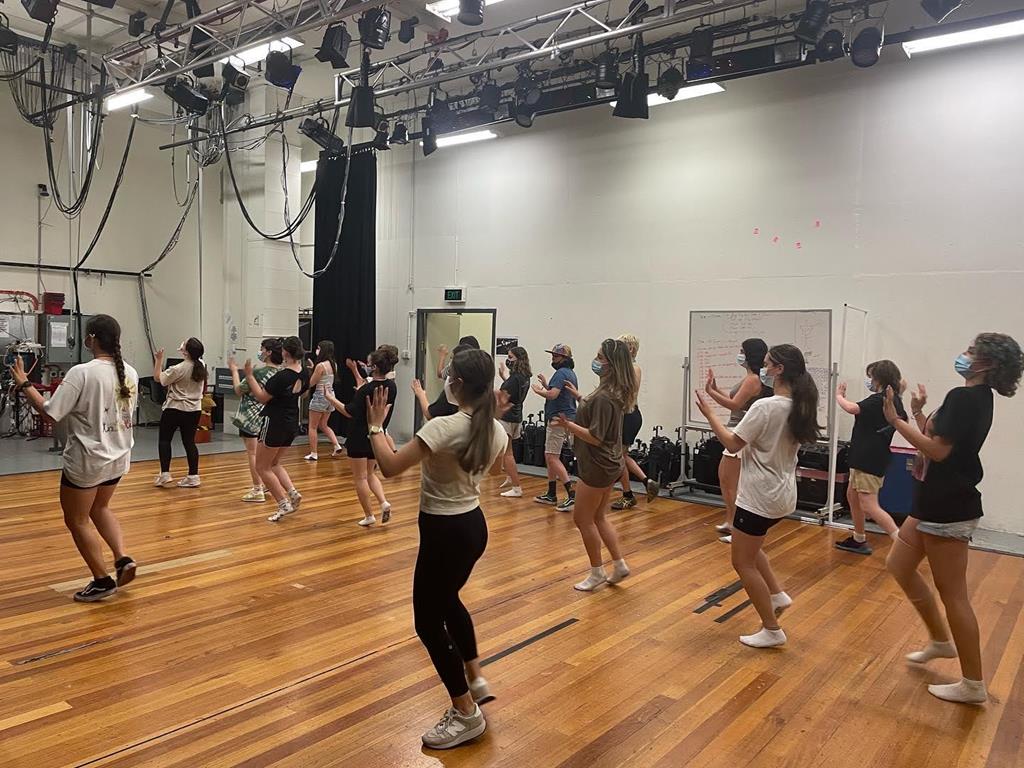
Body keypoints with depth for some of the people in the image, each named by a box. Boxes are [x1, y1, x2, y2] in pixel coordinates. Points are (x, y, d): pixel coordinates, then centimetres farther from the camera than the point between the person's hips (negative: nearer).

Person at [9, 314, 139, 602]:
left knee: (77, 520, 12)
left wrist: (23, 384, -6)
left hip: (86, 459, -7)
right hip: (118, 457, 7)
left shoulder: (82, 373, -21)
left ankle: (102, 580, 16)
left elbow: (50, 413, -18)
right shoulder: (130, 373, -1)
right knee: (100, 508, 28)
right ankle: (123, 558, 13)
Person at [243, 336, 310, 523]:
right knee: (274, 464, 24)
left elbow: (262, 398, -15)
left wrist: (250, 376, -10)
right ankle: (293, 493, 7)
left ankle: (284, 503, 1)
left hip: (275, 422, -8)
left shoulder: (282, 376, -23)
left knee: (262, 467, 7)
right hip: (292, 424, 8)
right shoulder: (304, 374, 0)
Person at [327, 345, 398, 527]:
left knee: (360, 477, 7)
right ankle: (384, 502, 2)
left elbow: (350, 413, -15)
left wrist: (331, 399, -4)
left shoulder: (367, 389, -23)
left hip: (359, 438, -6)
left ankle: (369, 515, 12)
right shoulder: (392, 387, -3)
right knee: (370, 473, 22)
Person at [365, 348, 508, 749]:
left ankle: (466, 714, 19)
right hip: (474, 526, 9)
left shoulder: (444, 427, -25)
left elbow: (390, 467, -23)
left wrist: (375, 427, -8)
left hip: (445, 532, -8)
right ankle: (475, 680, 40)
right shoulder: (495, 430, -1)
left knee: (428, 622, 9)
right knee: (447, 601, 32)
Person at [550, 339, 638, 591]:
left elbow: (595, 437, -25)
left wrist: (569, 425, -29)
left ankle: (597, 572, 18)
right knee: (598, 517, 20)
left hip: (598, 466, -10)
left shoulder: (604, 397, -24)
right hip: (608, 464, 10)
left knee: (583, 518, 5)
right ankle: (619, 565, 24)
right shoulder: (614, 392, 5)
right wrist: (579, 396, 24)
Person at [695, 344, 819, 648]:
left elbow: (733, 443, -19)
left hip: (760, 497, -9)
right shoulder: (799, 408, 3)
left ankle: (772, 630, 13)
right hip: (782, 494, 9)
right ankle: (777, 594, 24)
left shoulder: (765, 406, -22)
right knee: (749, 547, 31)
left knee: (743, 563, 6)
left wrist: (709, 413, -8)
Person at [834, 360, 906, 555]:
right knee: (852, 495, 21)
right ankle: (859, 540, 30)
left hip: (869, 461, -10)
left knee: (869, 506, -11)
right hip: (866, 458, 10)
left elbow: (852, 409, -31)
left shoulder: (878, 400, -19)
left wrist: (839, 395, -11)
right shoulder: (894, 401, 9)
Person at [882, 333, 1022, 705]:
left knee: (952, 593, 0)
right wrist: (919, 414, 11)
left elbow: (938, 451, -25)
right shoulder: (976, 398, 12)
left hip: (948, 509, -10)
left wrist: (896, 420, -18)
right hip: (938, 504, 10)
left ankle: (973, 683, 14)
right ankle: (941, 640, 31)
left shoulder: (963, 397, -19)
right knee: (899, 565, 19)